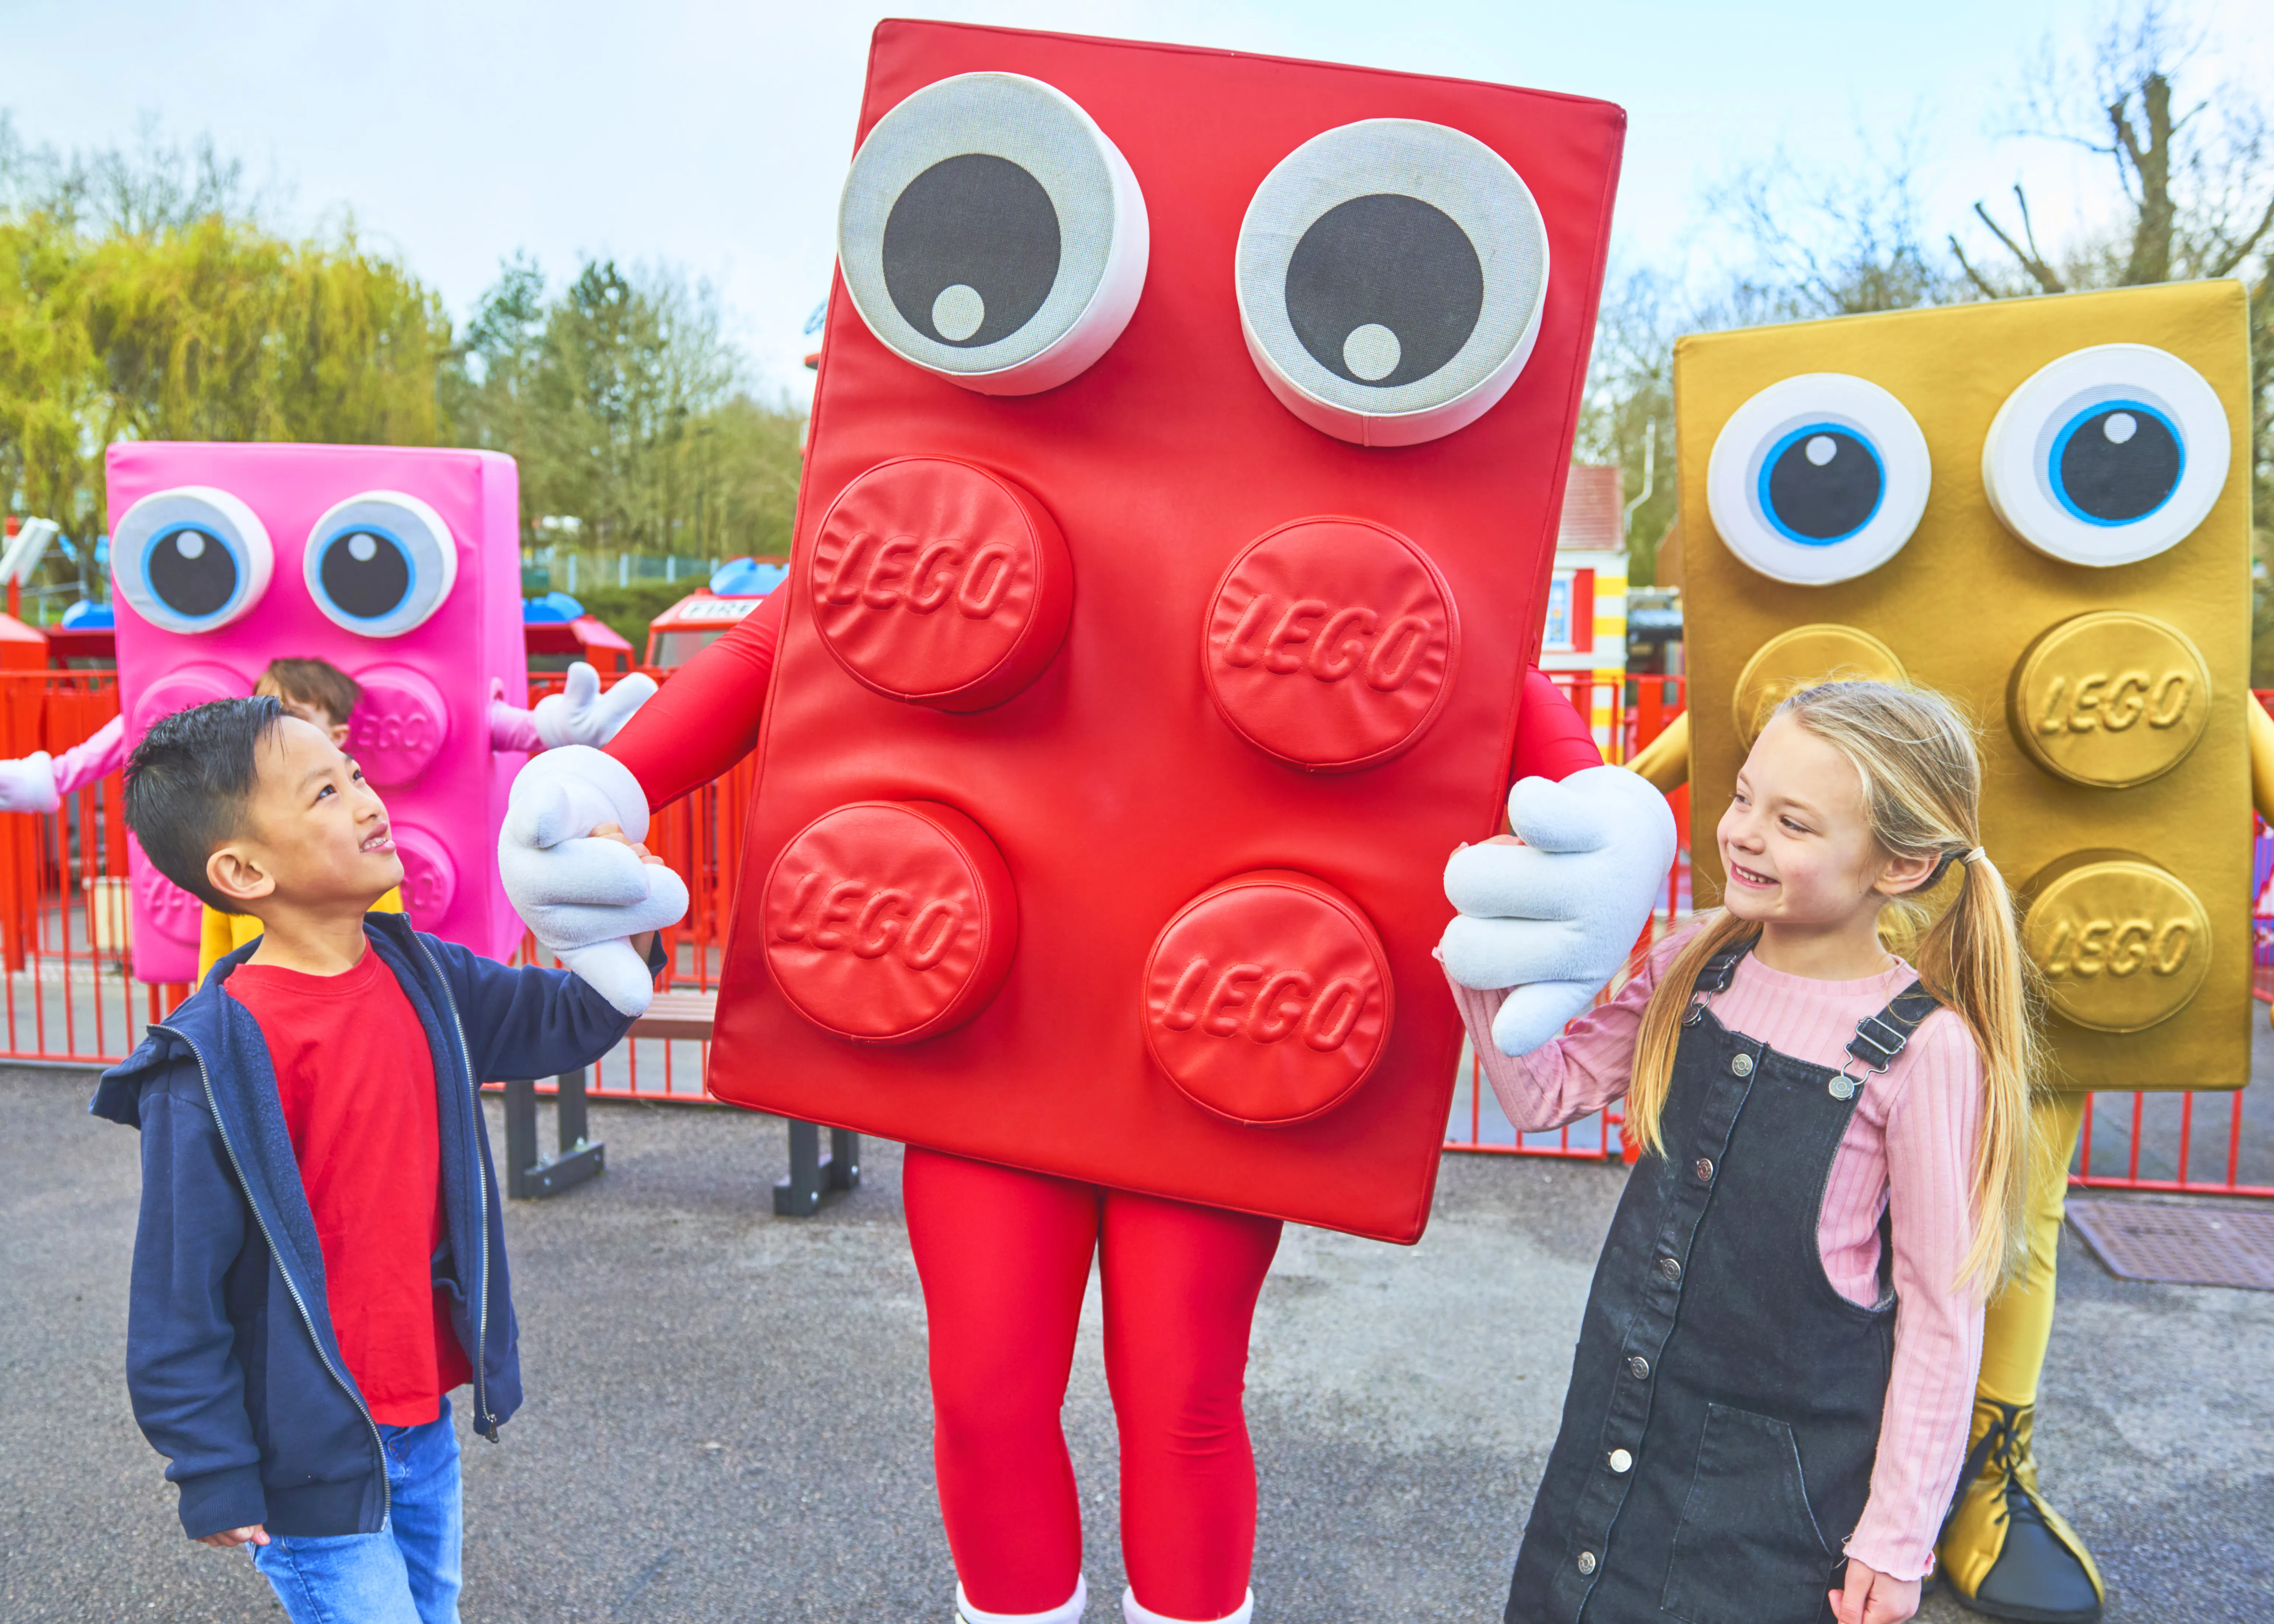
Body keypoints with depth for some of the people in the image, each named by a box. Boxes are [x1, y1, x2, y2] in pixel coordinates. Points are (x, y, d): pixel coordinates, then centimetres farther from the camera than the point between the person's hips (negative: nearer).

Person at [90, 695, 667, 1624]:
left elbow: (558, 1025, 12)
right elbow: (181, 1289, -16)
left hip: (422, 1423, 7)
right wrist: (215, 1477, -11)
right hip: (310, 1453, -7)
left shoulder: (416, 974, -1)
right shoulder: (217, 1061, -21)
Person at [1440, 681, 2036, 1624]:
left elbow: (1940, 1316, -12)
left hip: (1788, 1477, -5)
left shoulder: (1924, 1050, -18)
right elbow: (1546, 1093, 2)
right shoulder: (1698, 970, -4)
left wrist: (1897, 1539, -8)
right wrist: (1494, 960, -13)